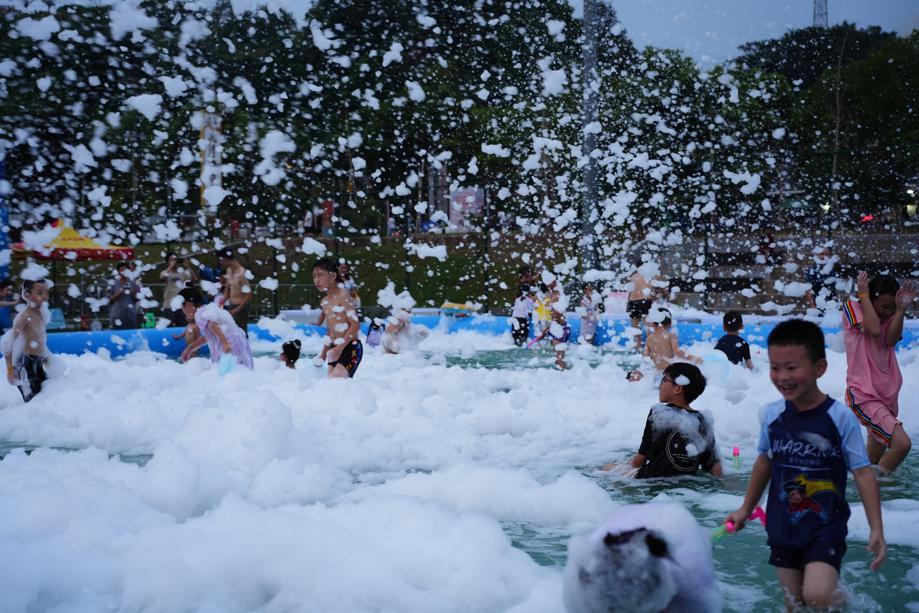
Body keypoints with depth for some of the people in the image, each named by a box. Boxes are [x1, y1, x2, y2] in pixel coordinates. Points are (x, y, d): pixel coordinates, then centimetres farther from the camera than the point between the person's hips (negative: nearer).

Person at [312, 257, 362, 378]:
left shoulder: (343, 296, -10)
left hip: (350, 347, -8)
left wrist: (340, 347, -21)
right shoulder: (324, 302, 14)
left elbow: (355, 325, -16)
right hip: (336, 349, 8)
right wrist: (323, 353, 17)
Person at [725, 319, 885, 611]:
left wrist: (876, 529, -15)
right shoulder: (771, 415, -3)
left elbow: (863, 473, -10)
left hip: (826, 525, -4)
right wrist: (746, 509, 21)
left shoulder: (840, 418, -14)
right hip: (783, 527, 4)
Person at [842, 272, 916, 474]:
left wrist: (901, 309, -14)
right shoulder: (852, 308, -4)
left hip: (886, 396, 8)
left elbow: (891, 339, -7)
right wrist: (864, 294, -14)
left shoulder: (889, 315, 13)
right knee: (902, 443, -23)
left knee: (875, 458, 16)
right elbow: (874, 329, -22)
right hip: (864, 396, -8)